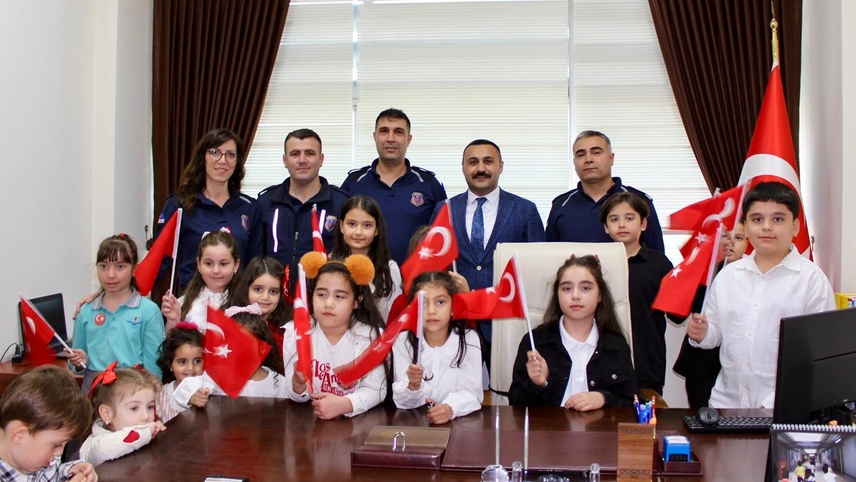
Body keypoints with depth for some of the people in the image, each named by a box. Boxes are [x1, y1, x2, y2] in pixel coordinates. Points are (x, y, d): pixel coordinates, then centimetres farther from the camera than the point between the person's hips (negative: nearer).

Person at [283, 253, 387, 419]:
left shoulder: (371, 335, -8)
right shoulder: (294, 333, -4)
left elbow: (375, 390, -11)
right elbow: (294, 395, -2)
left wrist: (344, 404, -28)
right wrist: (299, 384, -24)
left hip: (356, 421, 0)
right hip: (309, 418, 1)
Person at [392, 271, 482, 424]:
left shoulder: (468, 339, -4)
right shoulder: (402, 342, -3)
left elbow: (472, 392, -8)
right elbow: (402, 401, -3)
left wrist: (451, 408, -27)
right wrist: (413, 387, -24)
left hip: (459, 422, 0)